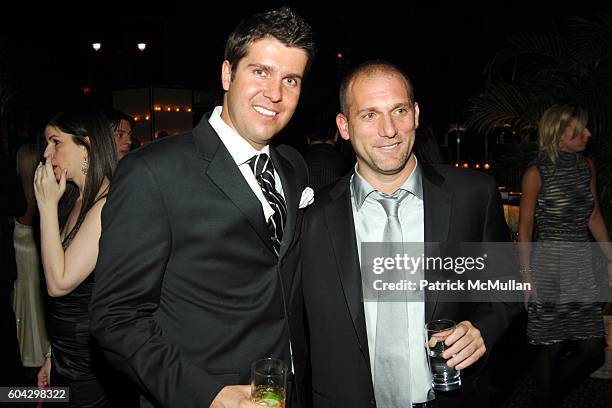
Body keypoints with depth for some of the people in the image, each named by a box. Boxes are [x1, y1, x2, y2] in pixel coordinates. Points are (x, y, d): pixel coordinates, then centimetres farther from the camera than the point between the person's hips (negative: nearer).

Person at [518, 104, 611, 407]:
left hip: (582, 263, 6)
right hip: (549, 264, -6)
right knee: (551, 350, 3)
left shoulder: (586, 166, 8)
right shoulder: (537, 173, -9)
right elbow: (525, 230, -6)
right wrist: (527, 278, -9)